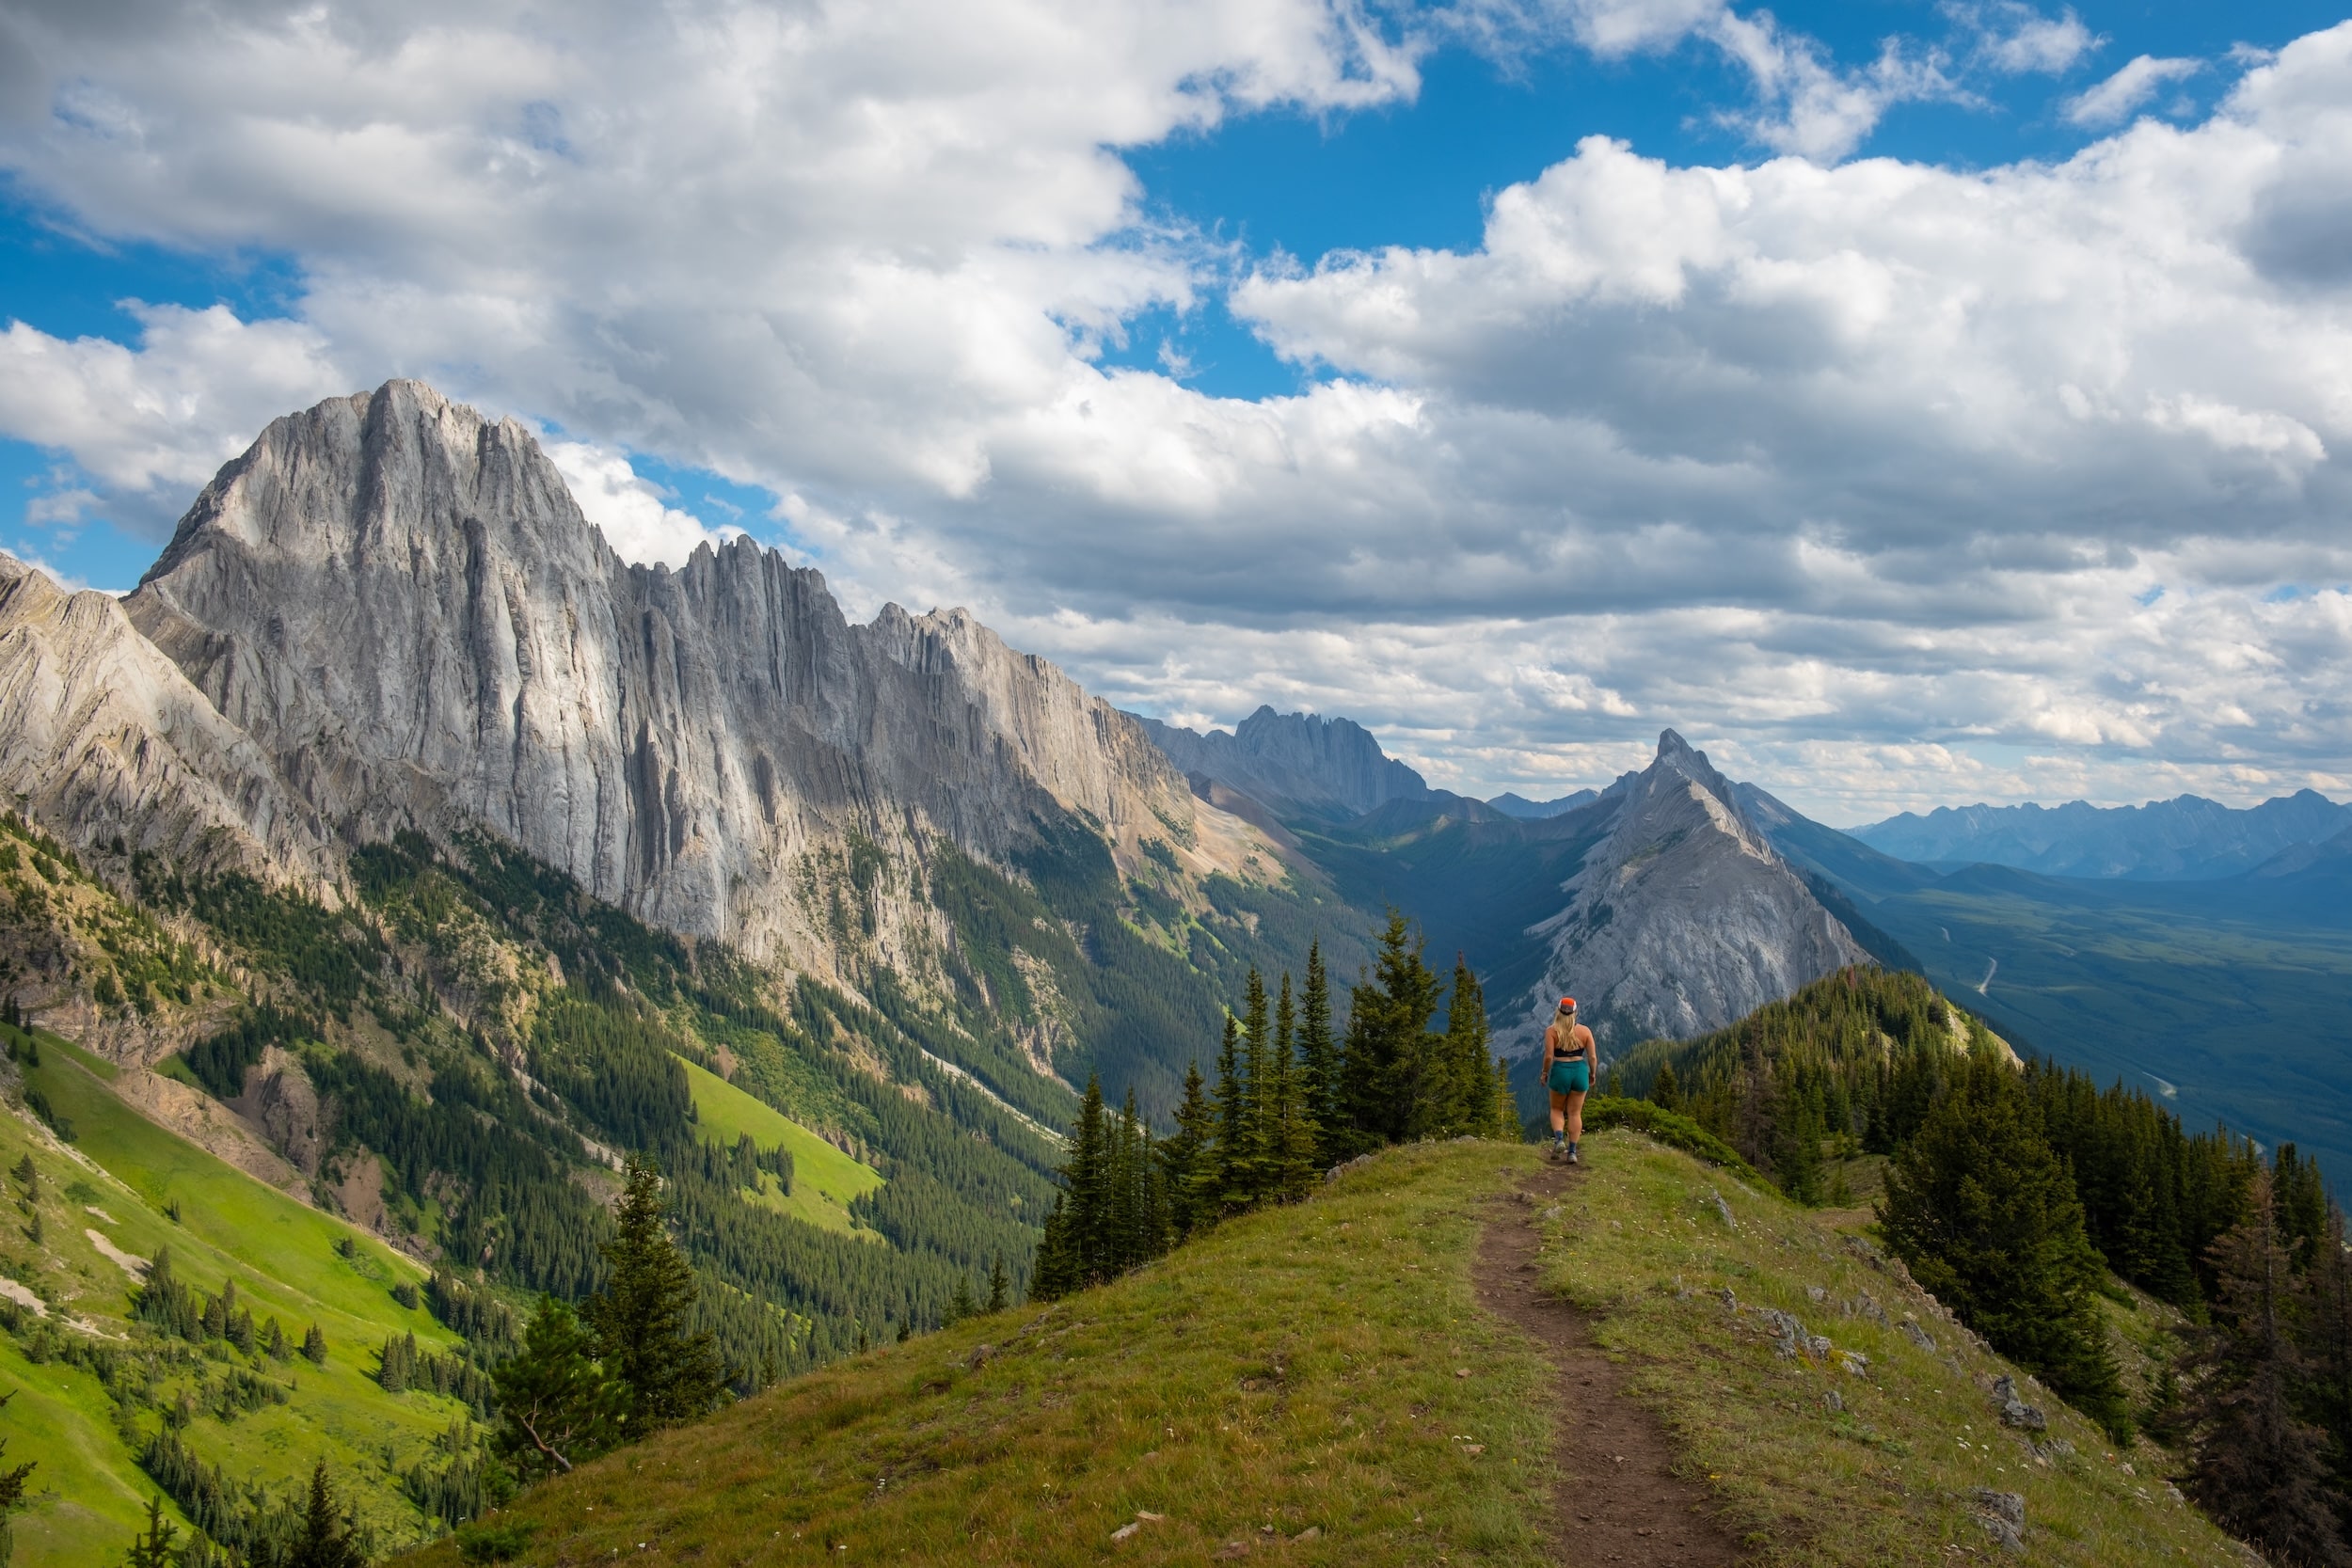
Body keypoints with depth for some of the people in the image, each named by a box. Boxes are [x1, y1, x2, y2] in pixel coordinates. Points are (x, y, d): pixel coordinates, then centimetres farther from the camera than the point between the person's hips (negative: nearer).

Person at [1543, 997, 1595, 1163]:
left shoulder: (1551, 1031, -6)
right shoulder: (1584, 1031, 0)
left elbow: (1548, 1056, -13)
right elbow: (1593, 1057, -1)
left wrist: (1545, 1073, 2)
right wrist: (1592, 1074, 13)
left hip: (1560, 1071, -2)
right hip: (1580, 1070, 2)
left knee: (1557, 1109, 17)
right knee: (1575, 1113, 8)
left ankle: (1559, 1139, -6)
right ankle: (1572, 1151, 6)